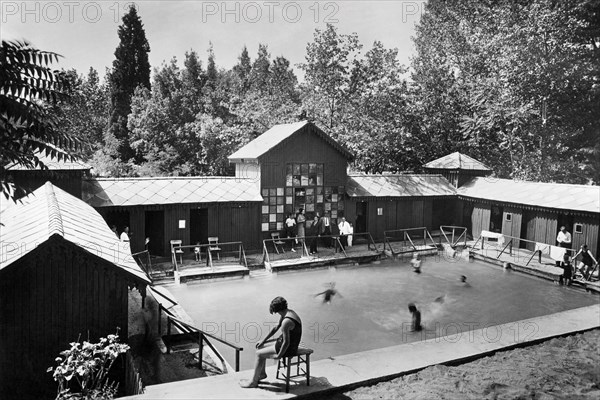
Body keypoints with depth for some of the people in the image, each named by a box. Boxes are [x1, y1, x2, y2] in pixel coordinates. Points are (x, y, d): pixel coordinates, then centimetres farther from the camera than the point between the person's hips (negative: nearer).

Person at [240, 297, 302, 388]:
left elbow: (286, 342, -29)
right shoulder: (287, 312, 2)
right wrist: (263, 341, 12)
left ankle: (253, 381, 15)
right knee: (261, 347, 16)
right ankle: (262, 373, 31)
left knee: (259, 354, -2)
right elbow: (276, 328, 12)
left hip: (288, 349, -9)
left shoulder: (286, 322, -30)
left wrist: (278, 355, -13)